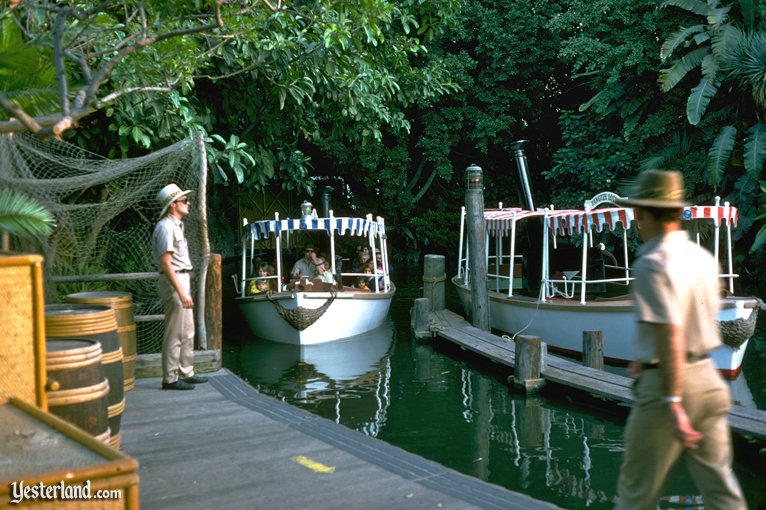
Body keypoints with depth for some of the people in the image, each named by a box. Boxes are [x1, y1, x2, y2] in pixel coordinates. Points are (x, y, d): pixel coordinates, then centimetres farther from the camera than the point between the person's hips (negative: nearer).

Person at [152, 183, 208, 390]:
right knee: (175, 334, -4)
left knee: (187, 333, 15)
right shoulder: (165, 227, -16)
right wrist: (181, 293, -26)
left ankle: (186, 373, 24)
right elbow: (166, 263, -22)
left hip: (182, 281, 10)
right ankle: (170, 379, 3)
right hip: (173, 282, -10)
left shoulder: (176, 225, 15)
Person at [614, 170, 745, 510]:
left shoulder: (652, 264, -17)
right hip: (707, 377, 7)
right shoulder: (703, 257, 7)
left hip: (667, 384, -7)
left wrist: (672, 404, -22)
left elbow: (670, 336, -23)